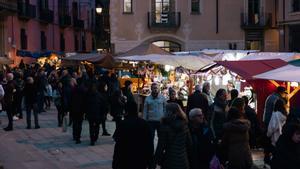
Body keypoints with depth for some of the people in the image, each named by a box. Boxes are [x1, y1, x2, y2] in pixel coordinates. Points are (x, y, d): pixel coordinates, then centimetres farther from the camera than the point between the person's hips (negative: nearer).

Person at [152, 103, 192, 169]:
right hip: (183, 162, 5)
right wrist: (188, 158, 18)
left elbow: (160, 147, -12)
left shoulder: (165, 126, -13)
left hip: (169, 162, -5)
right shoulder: (184, 125, 2)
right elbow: (189, 144, 7)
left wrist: (155, 163, -4)